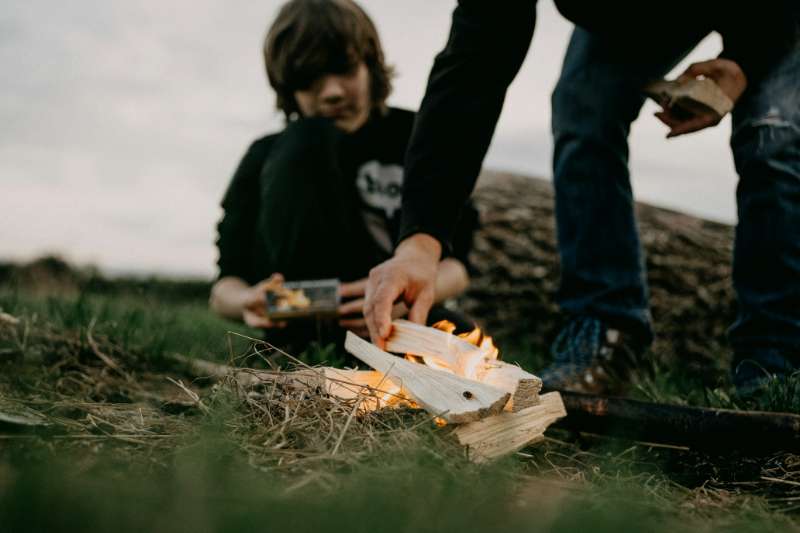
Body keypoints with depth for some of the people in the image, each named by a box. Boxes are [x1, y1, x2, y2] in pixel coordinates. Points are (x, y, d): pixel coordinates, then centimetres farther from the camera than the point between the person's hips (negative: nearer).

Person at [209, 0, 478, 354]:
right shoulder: (267, 157, 1)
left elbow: (456, 266, -5)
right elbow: (225, 287, -4)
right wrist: (248, 301, -30)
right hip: (299, 326, 0)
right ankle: (301, 353, -27)